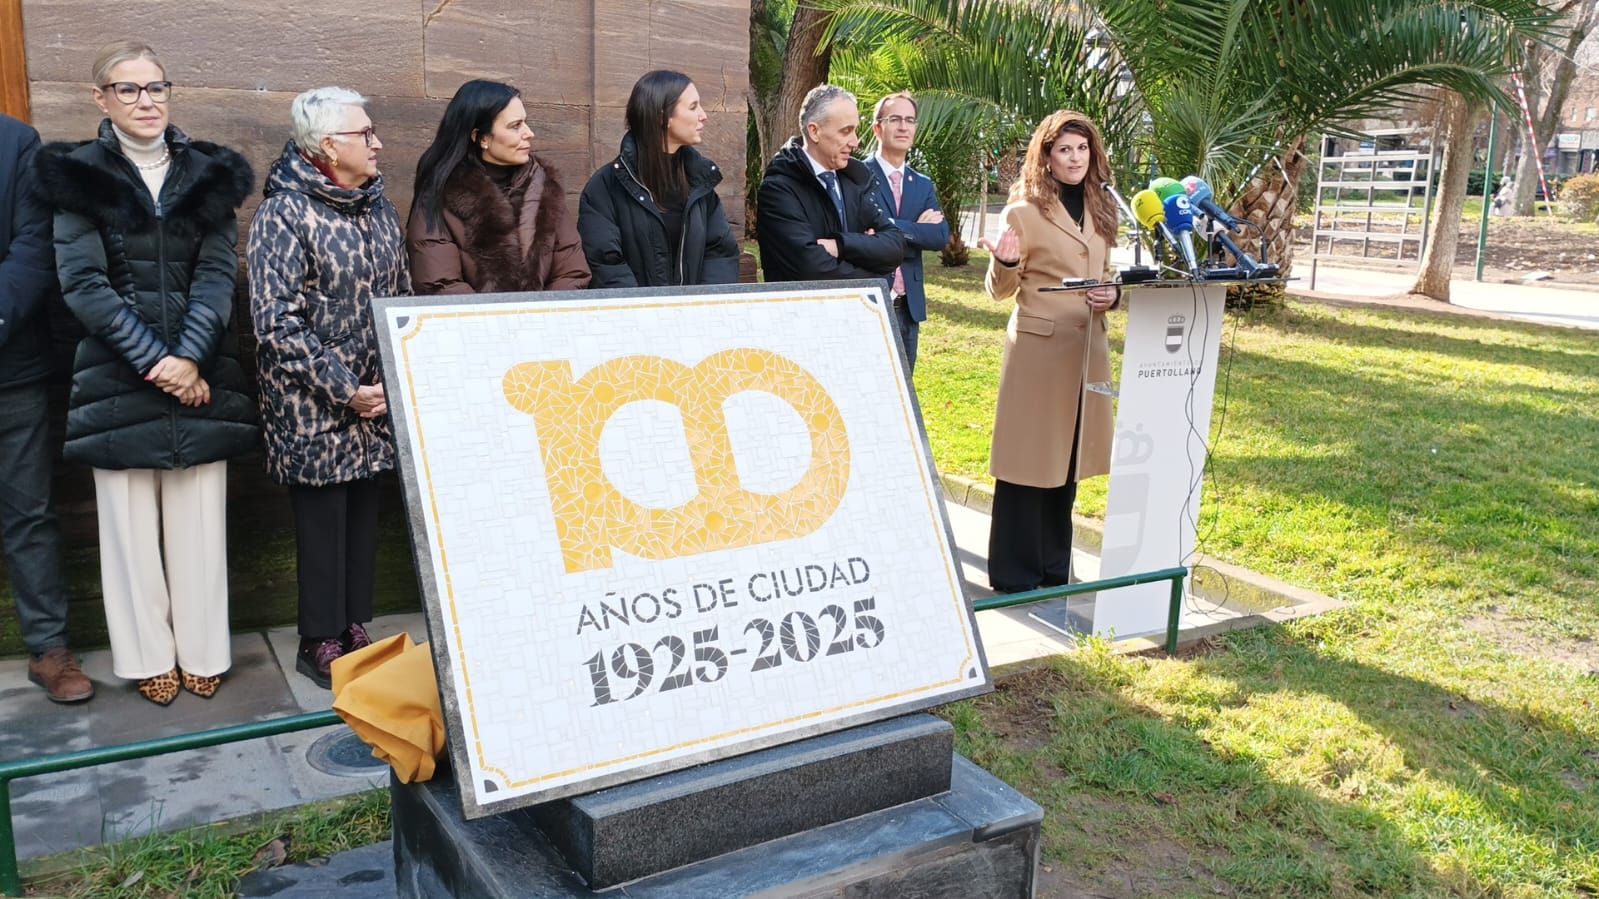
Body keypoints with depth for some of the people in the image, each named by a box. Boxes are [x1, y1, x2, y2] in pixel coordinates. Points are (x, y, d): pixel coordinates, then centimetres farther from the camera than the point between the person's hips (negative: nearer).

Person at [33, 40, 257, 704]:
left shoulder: (209, 174, 8)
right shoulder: (78, 176, 2)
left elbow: (218, 273, 0)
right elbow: (82, 282, -5)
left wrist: (190, 357, -14)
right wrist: (153, 361, -14)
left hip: (201, 372, 1)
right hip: (118, 378, -1)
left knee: (199, 518, 5)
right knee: (132, 520, 5)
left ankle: (201, 651, 18)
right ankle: (148, 656, 19)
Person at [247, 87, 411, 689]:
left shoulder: (379, 209, 10)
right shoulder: (283, 213, -10)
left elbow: (402, 298, 16)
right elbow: (276, 322, -15)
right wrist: (344, 389, -17)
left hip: (378, 404, 6)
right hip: (313, 409, -6)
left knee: (363, 514, 12)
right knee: (322, 520, 2)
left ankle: (355, 631, 24)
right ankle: (321, 645, 15)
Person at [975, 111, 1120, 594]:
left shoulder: (1101, 211, 14)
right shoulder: (1024, 211, -6)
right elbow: (1000, 290, -3)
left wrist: (1112, 294, 0)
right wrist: (1005, 263, -25)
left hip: (1087, 348, 6)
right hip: (1038, 347, -6)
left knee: (1068, 460, 12)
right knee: (1029, 461, -2)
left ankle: (1054, 568, 24)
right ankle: (1014, 575, 9)